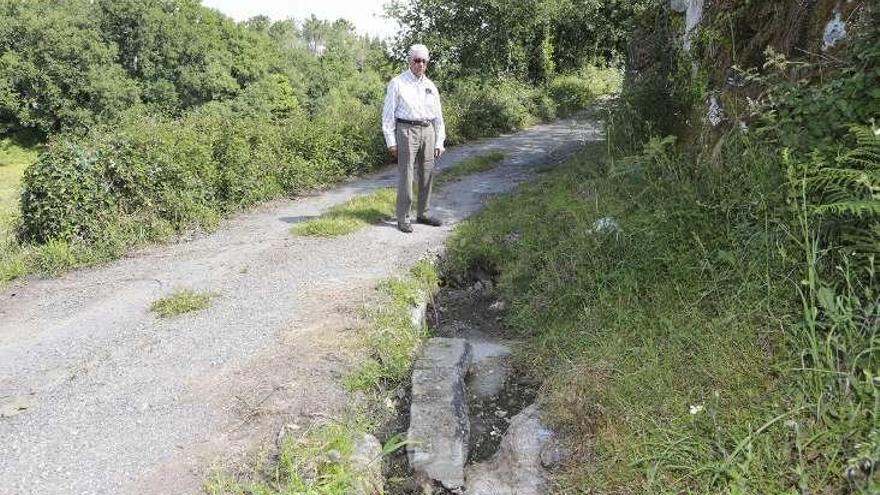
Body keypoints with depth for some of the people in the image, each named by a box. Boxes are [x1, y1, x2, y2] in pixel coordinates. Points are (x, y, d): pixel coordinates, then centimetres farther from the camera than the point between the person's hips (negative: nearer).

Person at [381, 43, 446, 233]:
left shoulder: (430, 86, 13)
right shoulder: (398, 83, 0)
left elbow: (438, 116, 17)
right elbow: (388, 114, -2)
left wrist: (439, 142, 11)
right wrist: (391, 142, -8)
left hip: (428, 131, 5)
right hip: (407, 131, -5)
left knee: (427, 175, 8)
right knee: (406, 176, -6)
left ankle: (422, 214, 20)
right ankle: (403, 219, 1)